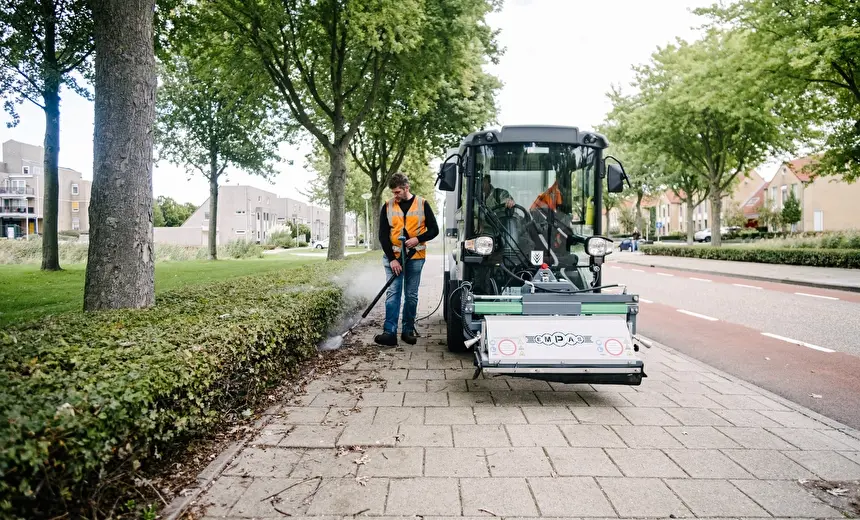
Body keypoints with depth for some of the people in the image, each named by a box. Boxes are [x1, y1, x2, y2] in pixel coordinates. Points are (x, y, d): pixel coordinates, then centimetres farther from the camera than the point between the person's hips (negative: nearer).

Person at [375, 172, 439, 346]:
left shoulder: (422, 204, 1)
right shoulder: (387, 206, 2)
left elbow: (434, 230, 3)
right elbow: (383, 235, 0)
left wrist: (418, 239, -15)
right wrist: (391, 259, -8)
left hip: (415, 257, 0)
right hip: (393, 257, 0)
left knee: (411, 295, 6)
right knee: (392, 293, -6)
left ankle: (408, 330, 15)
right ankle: (390, 332, -9)